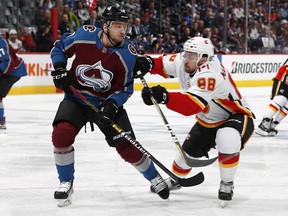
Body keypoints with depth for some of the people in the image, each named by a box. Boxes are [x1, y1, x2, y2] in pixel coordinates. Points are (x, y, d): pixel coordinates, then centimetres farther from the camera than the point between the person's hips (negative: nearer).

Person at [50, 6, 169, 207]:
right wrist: (59, 69, -13)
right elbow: (59, 47, 2)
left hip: (108, 102, 0)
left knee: (128, 147, -3)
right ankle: (66, 183, -2)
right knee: (61, 134, -23)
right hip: (76, 97, 1)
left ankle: (155, 178, 24)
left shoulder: (128, 54, -18)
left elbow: (125, 88, -9)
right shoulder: (85, 35, -17)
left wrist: (112, 104, -26)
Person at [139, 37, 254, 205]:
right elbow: (163, 64, 4)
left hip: (237, 116, -8)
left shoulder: (210, 75, -38)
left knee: (227, 143, -36)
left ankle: (227, 185, -13)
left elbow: (189, 106, -47)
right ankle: (175, 179, 43)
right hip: (208, 121, 8)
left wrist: (164, 97, -59)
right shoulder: (182, 62, -13)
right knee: (188, 151, 12)